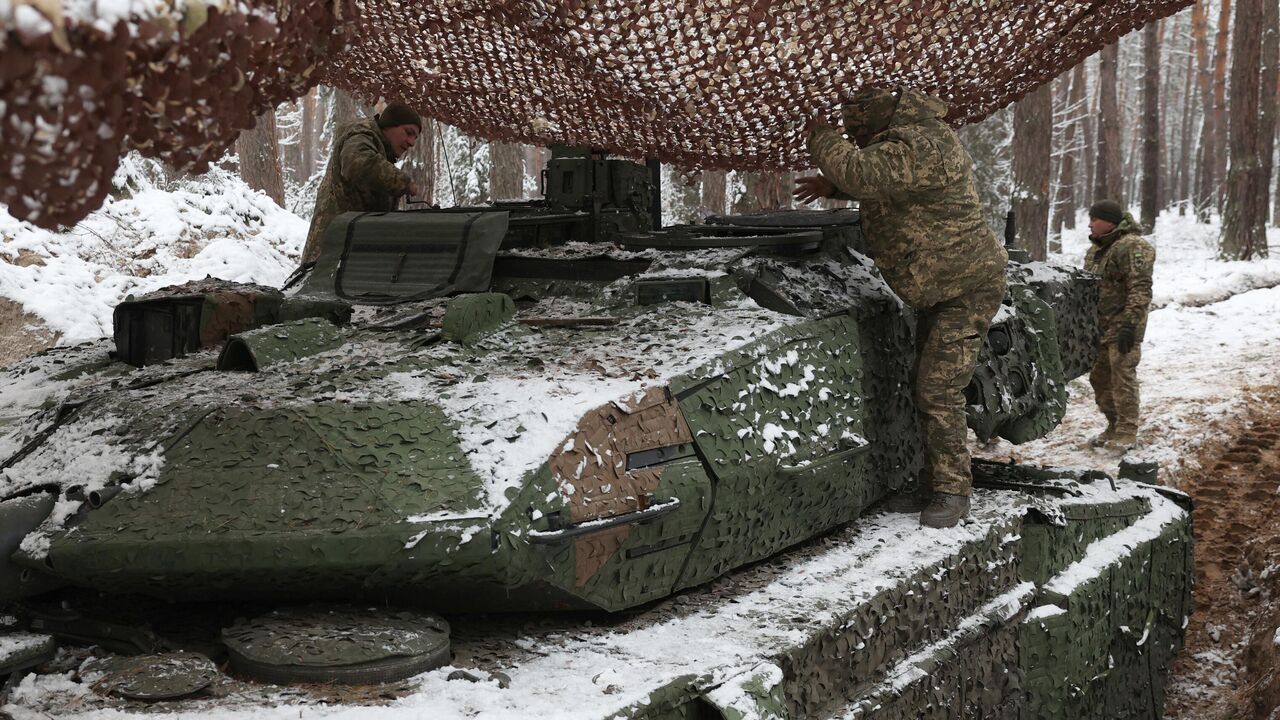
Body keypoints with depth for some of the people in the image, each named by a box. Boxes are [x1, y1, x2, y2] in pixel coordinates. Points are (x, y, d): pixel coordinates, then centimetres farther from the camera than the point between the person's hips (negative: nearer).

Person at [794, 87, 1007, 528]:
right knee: (928, 389, 14)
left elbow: (861, 173, -41)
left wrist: (820, 137, -23)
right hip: (937, 291, 11)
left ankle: (952, 492, -2)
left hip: (968, 291, -11)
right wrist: (834, 187, 9)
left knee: (939, 390, -13)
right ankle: (933, 485, 23)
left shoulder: (916, 147, -28)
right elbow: (881, 180, 24)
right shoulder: (915, 132, 5)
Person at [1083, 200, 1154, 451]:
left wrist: (1130, 323, -26)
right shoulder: (1096, 248, 16)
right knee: (1099, 378, 13)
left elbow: (1140, 289, -21)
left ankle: (1127, 432, -2)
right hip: (1099, 326, 9)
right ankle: (1113, 427, 24)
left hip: (1121, 327, -9)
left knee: (1122, 377, -8)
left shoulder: (1131, 247, -15)